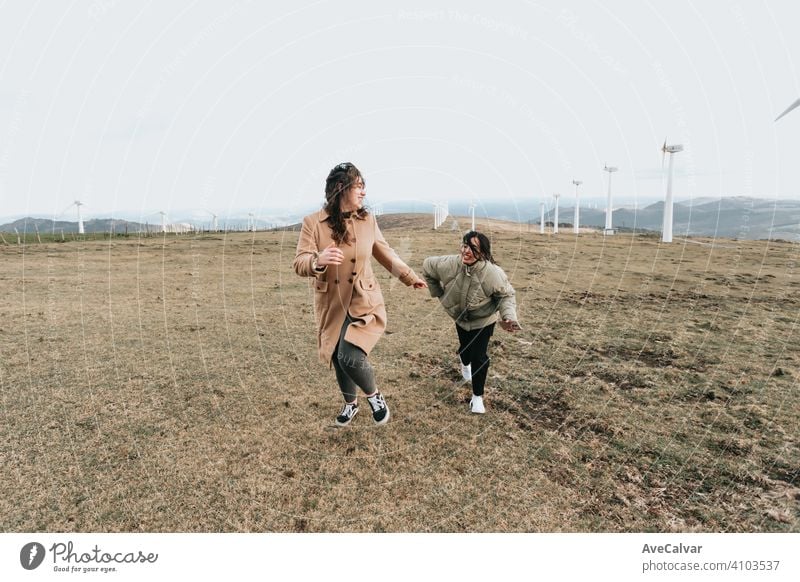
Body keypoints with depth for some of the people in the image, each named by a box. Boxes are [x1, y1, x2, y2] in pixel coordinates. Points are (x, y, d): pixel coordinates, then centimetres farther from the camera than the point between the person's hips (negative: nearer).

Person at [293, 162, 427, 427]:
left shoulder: (368, 220, -2)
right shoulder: (312, 223, -9)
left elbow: (386, 254, 12)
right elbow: (299, 263, -14)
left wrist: (410, 277, 21)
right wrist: (318, 260, -37)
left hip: (363, 302, -1)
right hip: (331, 306, 1)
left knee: (350, 356, -19)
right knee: (339, 360, 15)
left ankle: (374, 396, 11)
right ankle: (350, 403, 44)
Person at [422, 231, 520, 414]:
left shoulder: (493, 273, -35)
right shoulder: (448, 264, -29)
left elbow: (506, 295, -17)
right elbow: (427, 266, -7)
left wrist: (508, 316, -35)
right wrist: (439, 294, -4)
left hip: (484, 321, -3)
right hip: (461, 318, 3)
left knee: (479, 358, -8)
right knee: (465, 349, 22)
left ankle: (477, 397, 15)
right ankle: (465, 362, 63)